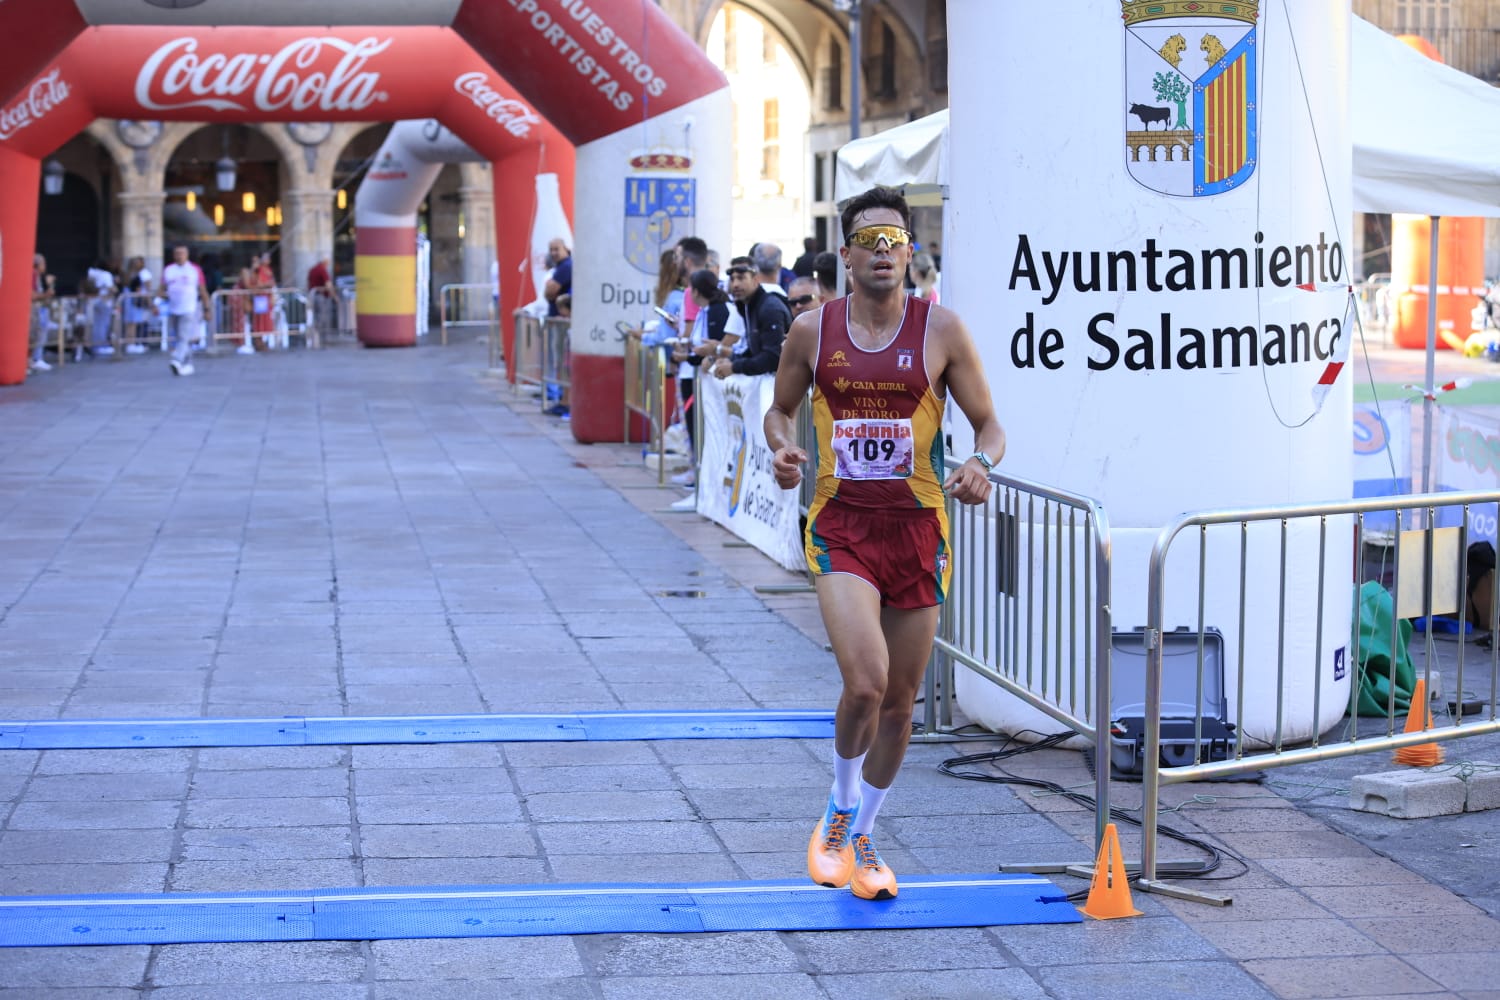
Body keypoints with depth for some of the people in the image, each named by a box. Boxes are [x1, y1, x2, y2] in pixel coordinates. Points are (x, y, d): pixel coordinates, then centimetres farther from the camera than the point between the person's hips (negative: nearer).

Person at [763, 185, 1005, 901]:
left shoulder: (942, 330, -2)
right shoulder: (812, 331, 0)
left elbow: (989, 424, 3)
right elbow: (780, 409, 16)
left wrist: (981, 464, -20)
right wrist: (782, 449, -7)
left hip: (917, 527, 1)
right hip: (841, 526, -1)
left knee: (900, 701, 10)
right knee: (864, 682, -21)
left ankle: (861, 838, 31)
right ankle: (838, 814, 7)